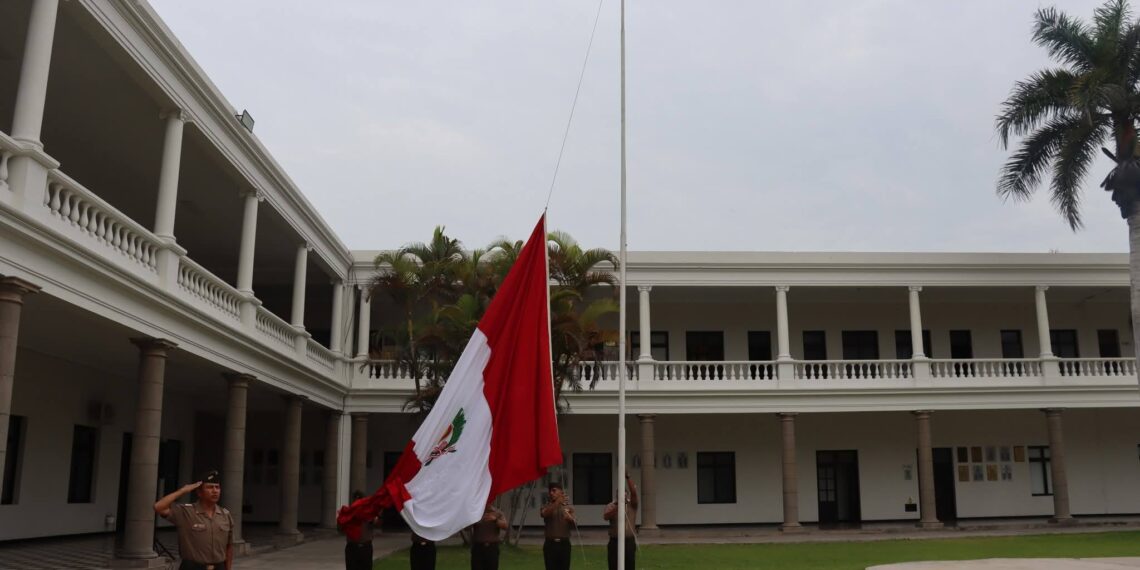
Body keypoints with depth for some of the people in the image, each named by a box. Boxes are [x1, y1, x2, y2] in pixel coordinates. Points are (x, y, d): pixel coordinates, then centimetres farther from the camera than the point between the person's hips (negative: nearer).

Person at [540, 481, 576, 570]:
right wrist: (557, 502, -33)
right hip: (550, 544, -1)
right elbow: (544, 513, -20)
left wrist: (570, 519, -25)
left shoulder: (568, 507, 7)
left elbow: (574, 525, -2)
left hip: (564, 544, 1)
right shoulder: (546, 507, 6)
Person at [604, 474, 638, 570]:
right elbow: (606, 517, -18)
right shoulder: (611, 506, 0)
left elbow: (634, 493, -15)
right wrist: (618, 506, -32)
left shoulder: (632, 505, 2)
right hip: (615, 542, 0)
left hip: (629, 542, 1)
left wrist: (627, 477, -24)